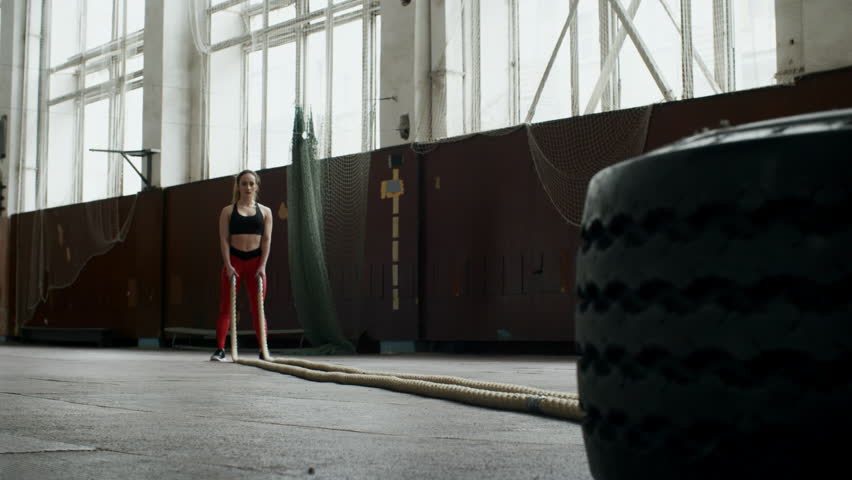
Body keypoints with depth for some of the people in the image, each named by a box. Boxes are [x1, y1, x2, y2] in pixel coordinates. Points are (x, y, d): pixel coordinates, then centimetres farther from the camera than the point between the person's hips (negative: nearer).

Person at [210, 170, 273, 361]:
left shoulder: (265, 211, 8)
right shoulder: (228, 211, 5)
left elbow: (266, 240, 2)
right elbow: (224, 240, -2)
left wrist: (262, 266, -8)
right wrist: (228, 265, -12)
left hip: (256, 261, 1)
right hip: (234, 260, -1)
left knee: (258, 308, 4)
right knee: (225, 307, -2)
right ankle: (220, 349, -2)